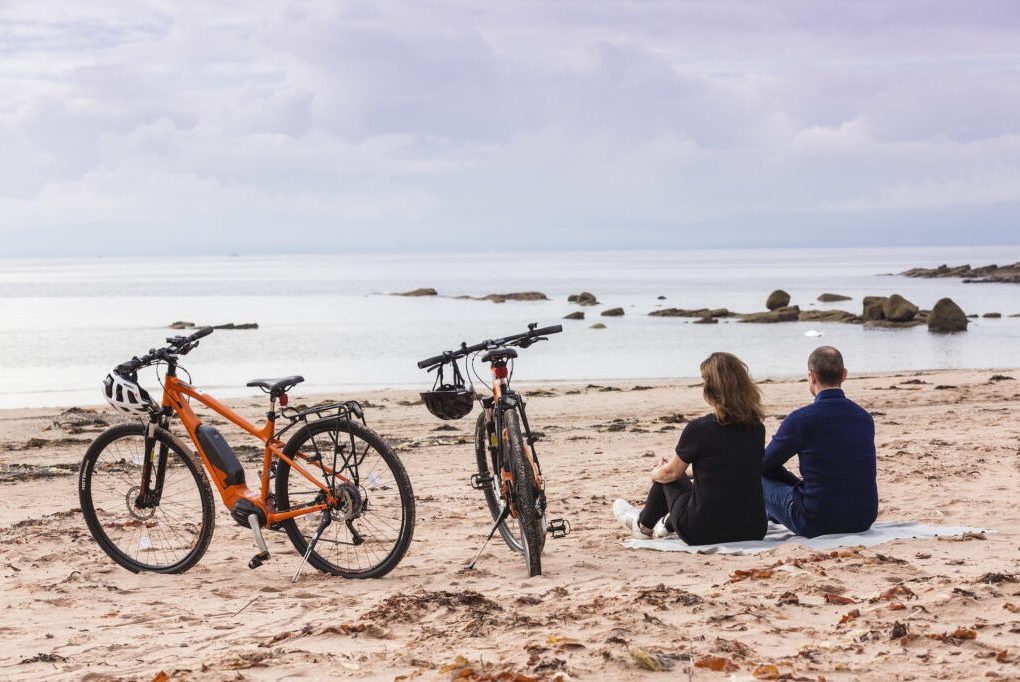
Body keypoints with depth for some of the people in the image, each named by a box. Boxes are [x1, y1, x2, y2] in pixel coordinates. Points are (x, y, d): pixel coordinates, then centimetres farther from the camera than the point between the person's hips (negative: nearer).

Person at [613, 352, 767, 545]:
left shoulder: (698, 429, -15)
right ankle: (668, 524, 50)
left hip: (704, 533, -4)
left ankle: (643, 525, 48)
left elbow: (671, 472, 1)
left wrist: (655, 473, 26)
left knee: (668, 477, 24)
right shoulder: (757, 429, 0)